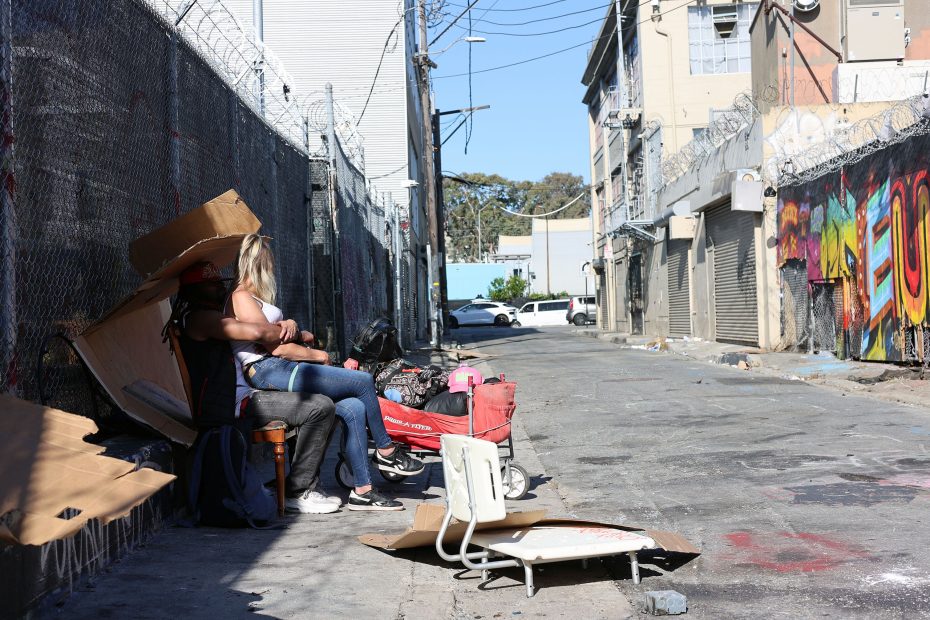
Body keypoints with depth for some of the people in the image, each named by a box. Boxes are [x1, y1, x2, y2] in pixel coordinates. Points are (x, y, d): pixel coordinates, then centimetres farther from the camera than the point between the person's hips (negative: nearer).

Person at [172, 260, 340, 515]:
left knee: (321, 405, 20)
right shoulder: (199, 317, -10)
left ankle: (307, 486, 20)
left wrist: (283, 326, 1)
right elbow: (254, 332, -25)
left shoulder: (209, 317, 25)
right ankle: (296, 492, -9)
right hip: (231, 409, -11)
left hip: (237, 402, 11)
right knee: (321, 407, -17)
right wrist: (285, 332, -5)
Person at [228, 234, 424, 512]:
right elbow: (277, 348, -13)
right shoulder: (241, 298, -6)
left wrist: (291, 326, -1)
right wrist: (320, 356, -2)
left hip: (284, 371, 10)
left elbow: (308, 337, 22)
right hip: (271, 372, -10)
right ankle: (386, 452, 6)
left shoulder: (255, 297, 26)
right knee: (363, 381, -12)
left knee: (353, 408, -9)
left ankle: (362, 491, -9)